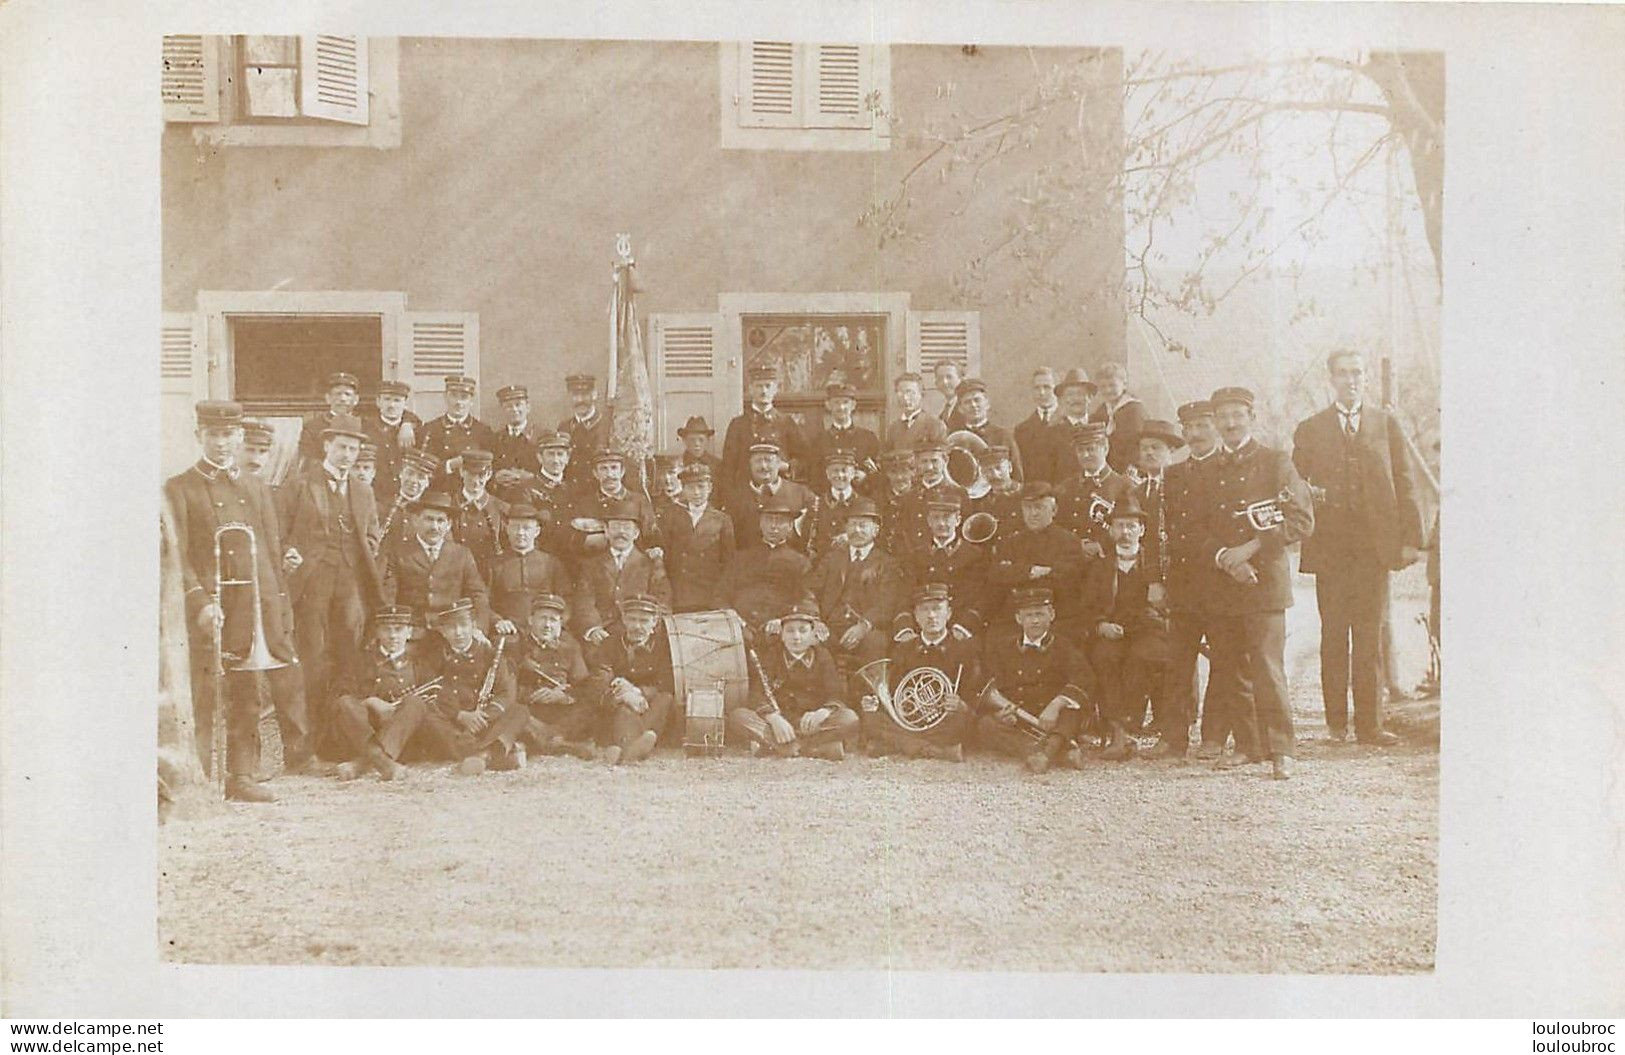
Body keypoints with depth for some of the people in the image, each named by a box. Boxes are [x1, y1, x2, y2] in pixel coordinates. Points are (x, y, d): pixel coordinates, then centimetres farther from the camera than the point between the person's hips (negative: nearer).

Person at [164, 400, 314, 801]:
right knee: (205, 695, -4)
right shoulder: (178, 489, 3)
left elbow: (274, 554, 16)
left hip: (258, 606, 4)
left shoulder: (256, 489, 17)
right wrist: (200, 602, -19)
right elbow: (177, 556, -5)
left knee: (245, 697, 7)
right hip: (209, 608, -4)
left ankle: (241, 776, 13)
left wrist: (281, 614, 10)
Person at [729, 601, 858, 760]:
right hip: (779, 720, 0)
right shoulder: (769, 653, 2)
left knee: (850, 719, -27)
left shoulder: (822, 656, 5)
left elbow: (835, 696, -6)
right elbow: (758, 693, -10)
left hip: (810, 723, 0)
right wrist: (774, 718, -31)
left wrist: (822, 712, -30)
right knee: (737, 716, -27)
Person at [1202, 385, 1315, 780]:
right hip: (1222, 586, 4)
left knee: (1268, 666, -11)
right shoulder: (1210, 470, 15)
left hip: (1265, 582, -4)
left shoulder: (1276, 463, 4)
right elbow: (1201, 530, 13)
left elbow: (1302, 521, -3)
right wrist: (1224, 558, -7)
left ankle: (1281, 750, -7)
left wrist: (1251, 548, -11)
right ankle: (1248, 744, 16)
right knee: (1228, 669, 5)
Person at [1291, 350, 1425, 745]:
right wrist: (1308, 494, -14)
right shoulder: (1311, 430, 10)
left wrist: (1411, 537, 1)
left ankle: (1369, 724, 4)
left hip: (1375, 544, 0)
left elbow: (1406, 483, 8)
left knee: (1369, 637, 0)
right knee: (1334, 635, 2)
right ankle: (1336, 720, 8)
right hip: (1330, 546, 0)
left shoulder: (1386, 424, 11)